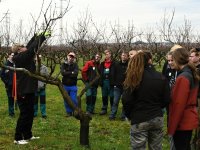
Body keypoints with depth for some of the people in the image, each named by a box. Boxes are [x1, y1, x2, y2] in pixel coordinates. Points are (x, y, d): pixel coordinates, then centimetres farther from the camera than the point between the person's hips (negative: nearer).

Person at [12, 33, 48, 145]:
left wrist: (36, 36, 12)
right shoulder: (21, 58, -15)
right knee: (24, 114, -5)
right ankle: (18, 138, 3)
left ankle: (27, 135, 25)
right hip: (24, 91, -10)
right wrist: (42, 37, -12)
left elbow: (30, 46, 17)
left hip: (28, 90, 10)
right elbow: (33, 48, -20)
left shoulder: (23, 58, 10)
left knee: (30, 113, 16)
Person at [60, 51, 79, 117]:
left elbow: (75, 73, -17)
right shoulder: (63, 64, 2)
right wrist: (71, 73, -14)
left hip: (73, 86, -2)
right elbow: (62, 72, -15)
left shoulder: (75, 65, 0)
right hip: (65, 85, 2)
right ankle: (69, 112, 21)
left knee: (74, 100, -3)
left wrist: (67, 73, -13)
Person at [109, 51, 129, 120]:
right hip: (117, 87, 2)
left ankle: (123, 116, 16)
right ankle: (112, 115, 10)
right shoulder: (116, 64, 5)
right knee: (115, 101, 3)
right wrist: (115, 83, 0)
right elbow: (113, 74, 7)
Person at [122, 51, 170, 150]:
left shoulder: (134, 77, -11)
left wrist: (129, 115, 5)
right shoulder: (161, 77, -2)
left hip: (139, 120, -3)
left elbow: (126, 100, -13)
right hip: (157, 118, 4)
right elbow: (166, 100, 2)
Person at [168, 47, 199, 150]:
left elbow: (178, 104, -23)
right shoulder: (191, 74, 8)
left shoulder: (182, 78, -20)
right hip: (189, 120, 9)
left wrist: (171, 128, -17)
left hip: (182, 123, -9)